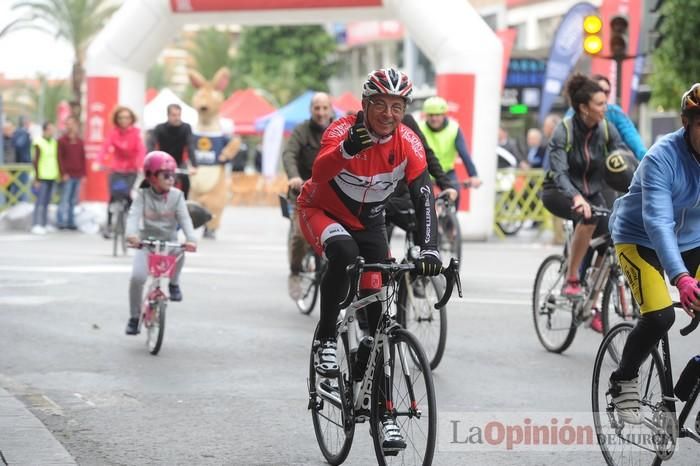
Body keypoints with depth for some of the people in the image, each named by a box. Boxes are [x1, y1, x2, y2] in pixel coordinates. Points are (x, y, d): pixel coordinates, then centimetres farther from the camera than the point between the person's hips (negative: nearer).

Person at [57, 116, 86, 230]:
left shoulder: (80, 142, 14)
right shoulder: (62, 141, 0)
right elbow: (60, 158, -5)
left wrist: (83, 174, 10)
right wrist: (63, 173, -12)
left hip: (78, 176, 5)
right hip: (67, 175, -5)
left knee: (73, 200, 6)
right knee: (65, 199, -8)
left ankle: (70, 222, 9)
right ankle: (62, 222, -6)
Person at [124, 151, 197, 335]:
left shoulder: (176, 196, -5)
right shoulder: (143, 195, -8)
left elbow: (184, 219, -16)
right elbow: (134, 215, -23)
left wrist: (191, 239, -35)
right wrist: (131, 234, -45)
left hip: (169, 242, 1)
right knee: (137, 277, -21)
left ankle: (174, 284, -2)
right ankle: (134, 316, 1)